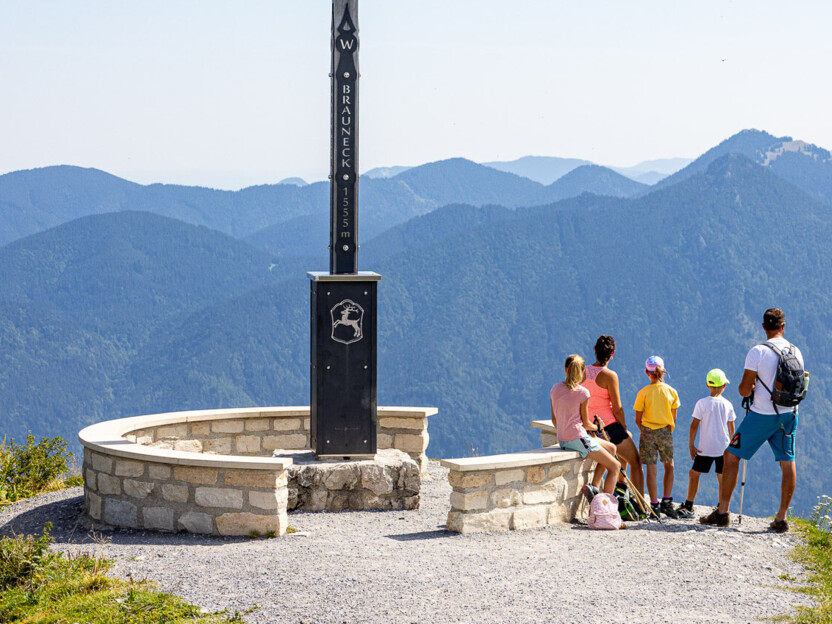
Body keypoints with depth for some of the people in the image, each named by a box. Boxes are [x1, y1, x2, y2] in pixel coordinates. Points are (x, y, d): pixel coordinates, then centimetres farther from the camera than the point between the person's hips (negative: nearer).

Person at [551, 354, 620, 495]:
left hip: (562, 440, 8)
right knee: (615, 466, 2)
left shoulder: (555, 388, 7)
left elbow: (554, 419, 12)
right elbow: (585, 423, -6)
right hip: (578, 438, -8)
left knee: (611, 448, 23)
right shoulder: (582, 392, -11)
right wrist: (597, 427, 16)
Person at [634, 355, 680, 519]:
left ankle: (654, 506, 1)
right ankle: (666, 501, 9)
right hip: (665, 432, 1)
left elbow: (638, 419, -3)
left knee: (651, 469, 2)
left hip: (648, 432, -1)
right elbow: (673, 418, 5)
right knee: (669, 467, 17)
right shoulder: (671, 392, -1)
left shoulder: (643, 393, -7)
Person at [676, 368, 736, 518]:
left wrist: (691, 445, 0)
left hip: (705, 449, -3)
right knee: (722, 477, 10)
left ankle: (688, 507, 3)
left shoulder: (702, 403, -9)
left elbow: (694, 425, -7)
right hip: (723, 448, 3)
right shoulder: (728, 405, 2)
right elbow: (731, 429, 9)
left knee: (694, 474, 5)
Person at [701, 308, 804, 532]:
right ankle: (781, 519, 7)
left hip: (761, 415, -4)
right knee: (787, 463, 9)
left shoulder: (757, 352, -15)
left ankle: (722, 512, 7)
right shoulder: (796, 352, 1)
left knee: (731, 455, 7)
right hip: (788, 414, 4)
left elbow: (744, 390, -13)